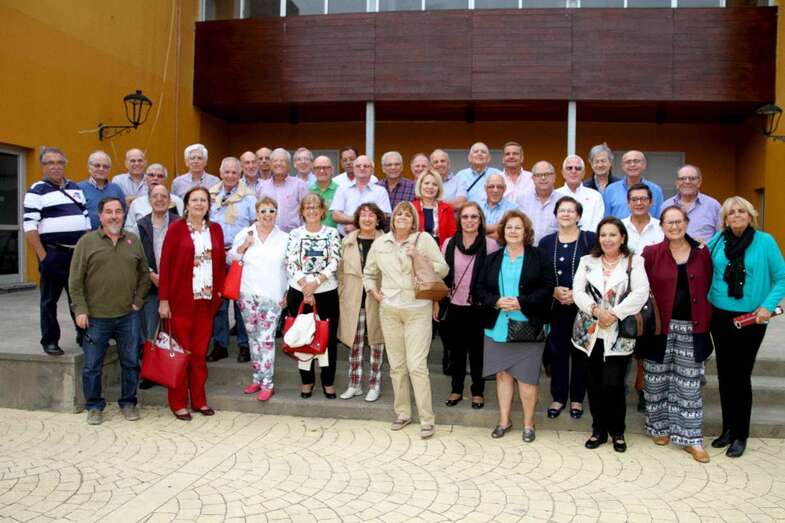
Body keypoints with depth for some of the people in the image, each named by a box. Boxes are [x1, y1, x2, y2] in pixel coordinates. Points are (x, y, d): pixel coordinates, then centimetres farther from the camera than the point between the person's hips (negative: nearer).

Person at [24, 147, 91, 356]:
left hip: (79, 253, 5)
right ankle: (50, 341, 14)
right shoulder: (37, 191, -4)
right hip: (52, 254, -5)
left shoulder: (76, 188, 14)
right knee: (50, 300, 4)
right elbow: (29, 226, -10)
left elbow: (86, 218, 18)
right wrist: (42, 256, -14)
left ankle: (84, 336, 21)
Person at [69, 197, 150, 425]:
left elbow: (144, 274, 13)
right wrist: (80, 310, -8)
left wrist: (138, 301, 4)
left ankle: (128, 402, 25)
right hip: (96, 317, -2)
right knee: (92, 365, 6)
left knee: (131, 362, 9)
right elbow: (75, 280, -2)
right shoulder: (87, 241, -1)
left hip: (128, 315, 2)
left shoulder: (134, 241, 7)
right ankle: (94, 406, 23)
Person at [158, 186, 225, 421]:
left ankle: (199, 400, 20)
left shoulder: (215, 229, 9)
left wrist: (219, 291, 4)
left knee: (200, 352, 10)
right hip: (181, 299, -3)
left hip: (207, 299, 3)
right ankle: (178, 402, 15)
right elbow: (165, 264, -6)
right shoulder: (176, 228, -3)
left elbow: (221, 262, 11)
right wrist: (163, 299, -10)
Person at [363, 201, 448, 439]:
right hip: (389, 310, 4)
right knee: (396, 365, 11)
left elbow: (443, 269, -1)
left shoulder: (424, 239, -1)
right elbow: (368, 273, 21)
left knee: (417, 365, -8)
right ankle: (402, 413, 25)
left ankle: (427, 419, 3)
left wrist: (420, 259, -14)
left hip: (418, 310, -4)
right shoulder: (380, 243, 9)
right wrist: (374, 293, 6)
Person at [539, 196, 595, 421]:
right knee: (556, 351, 6)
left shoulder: (590, 239, -2)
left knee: (580, 352, 6)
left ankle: (577, 398, 21)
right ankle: (558, 397, 20)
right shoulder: (546, 242, 8)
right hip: (555, 307, 2)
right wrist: (554, 291, -11)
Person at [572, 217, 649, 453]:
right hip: (591, 332, 3)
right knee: (593, 383, 7)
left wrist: (615, 314, -17)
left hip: (619, 334, -3)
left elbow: (640, 293, -10)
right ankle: (599, 430, 23)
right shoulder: (587, 261, 9)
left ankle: (617, 432, 16)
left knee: (613, 384, -5)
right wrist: (596, 310, -16)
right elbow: (578, 291, 0)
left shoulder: (634, 262, 2)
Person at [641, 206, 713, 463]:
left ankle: (691, 437, 17)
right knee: (657, 380, 10)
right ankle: (660, 426, 29)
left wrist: (706, 320, 0)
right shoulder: (651, 253, -2)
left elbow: (707, 287, 6)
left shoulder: (701, 252, 4)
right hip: (661, 326, -1)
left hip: (692, 327, 1)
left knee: (689, 383, 7)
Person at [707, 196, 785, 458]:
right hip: (719, 317, 3)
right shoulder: (717, 240, 0)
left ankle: (740, 435, 17)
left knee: (741, 375, 2)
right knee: (724, 374, 12)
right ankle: (728, 429, 27)